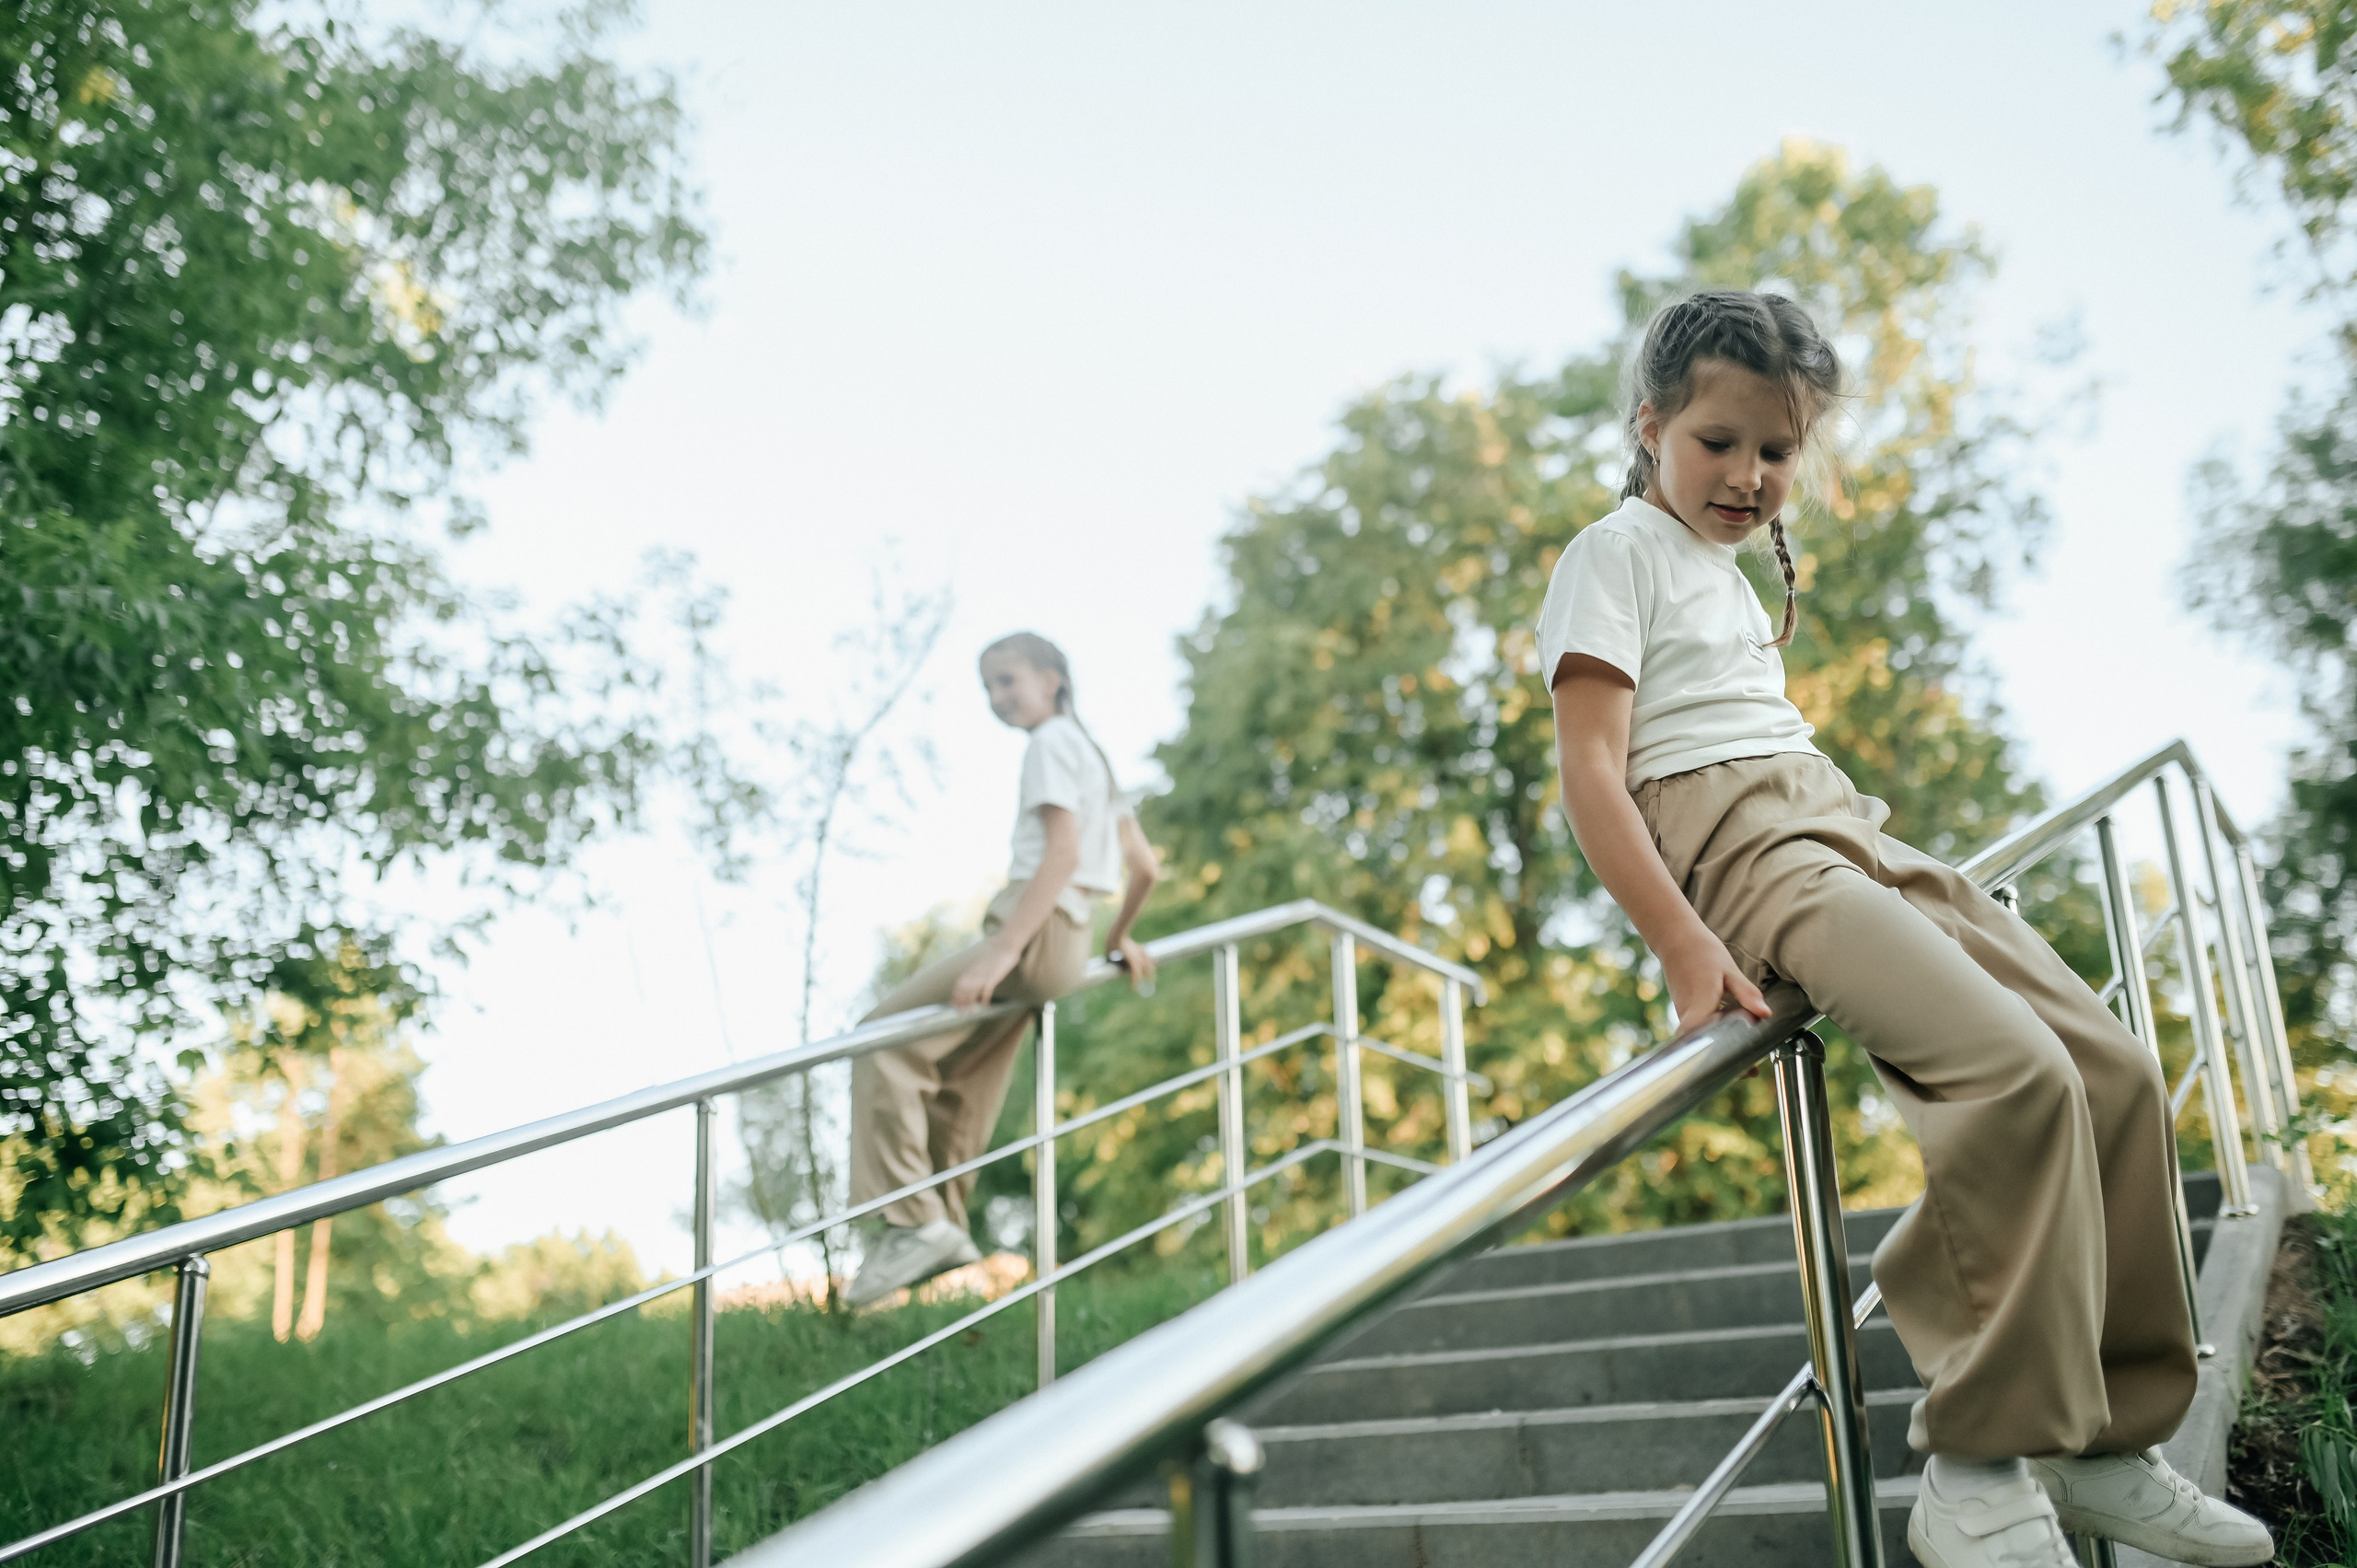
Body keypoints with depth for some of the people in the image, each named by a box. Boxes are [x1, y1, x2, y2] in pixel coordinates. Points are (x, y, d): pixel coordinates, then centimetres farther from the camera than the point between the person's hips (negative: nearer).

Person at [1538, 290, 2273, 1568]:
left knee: (2116, 1073, -2)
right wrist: (1682, 945, -22)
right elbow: (1590, 769, -12)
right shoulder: (1619, 552, 0)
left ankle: (2105, 1437, 8)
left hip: (1848, 831, 9)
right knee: (2019, 1070, -28)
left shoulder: (1733, 576, 27)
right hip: (1746, 850, -9)